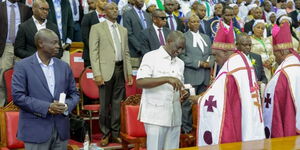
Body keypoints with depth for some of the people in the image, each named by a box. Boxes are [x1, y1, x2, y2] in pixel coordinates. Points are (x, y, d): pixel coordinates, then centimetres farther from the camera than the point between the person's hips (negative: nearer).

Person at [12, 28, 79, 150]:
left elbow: (74, 94, 12)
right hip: (36, 130, -4)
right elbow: (18, 96, -11)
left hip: (61, 129, 4)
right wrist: (47, 107, -17)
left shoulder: (64, 66, 9)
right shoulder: (22, 66, -4)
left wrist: (66, 106, -10)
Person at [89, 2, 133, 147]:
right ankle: (105, 134, 15)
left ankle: (115, 133, 16)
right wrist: (97, 74, -13)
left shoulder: (123, 30, 15)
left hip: (120, 70, 4)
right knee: (105, 104, 2)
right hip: (106, 70, -4)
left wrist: (129, 72, 9)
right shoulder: (97, 28, 0)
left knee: (117, 103, 7)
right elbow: (93, 52, -5)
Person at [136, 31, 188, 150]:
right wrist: (167, 79, -25)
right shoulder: (151, 57, -5)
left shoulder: (180, 63, 15)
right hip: (156, 116, -6)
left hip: (174, 116, 6)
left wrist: (183, 94, -2)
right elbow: (140, 82, -17)